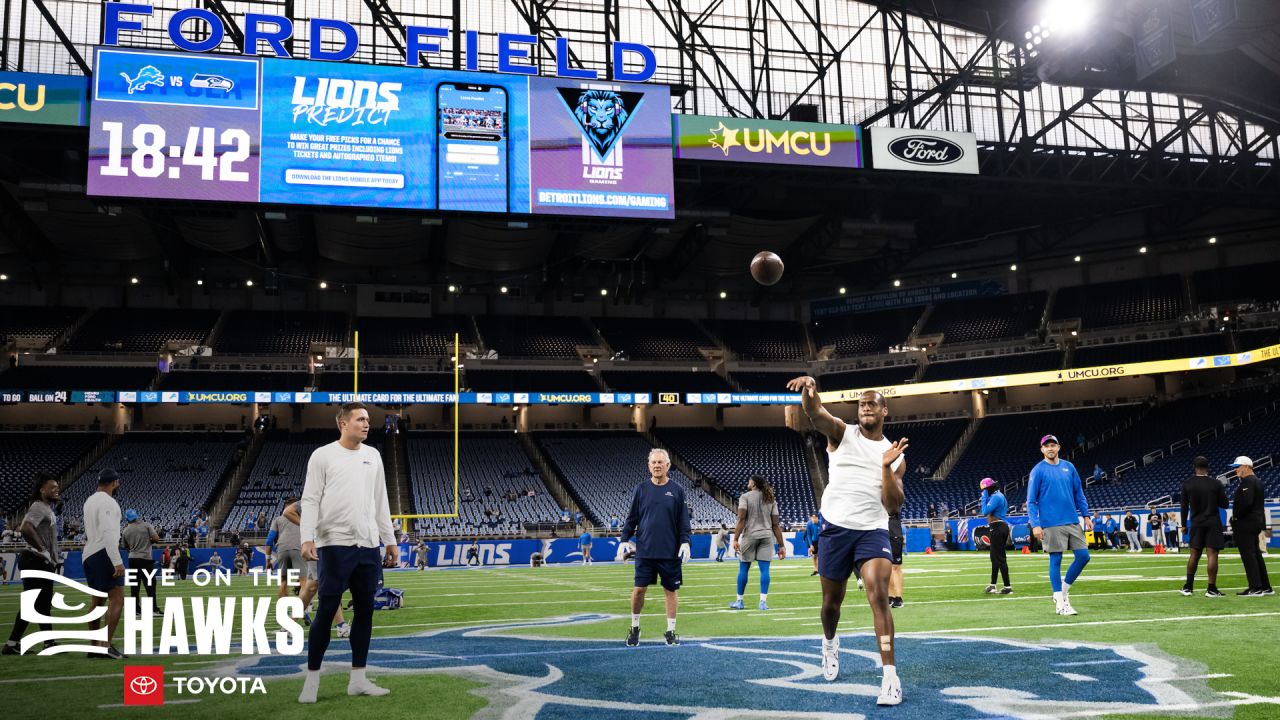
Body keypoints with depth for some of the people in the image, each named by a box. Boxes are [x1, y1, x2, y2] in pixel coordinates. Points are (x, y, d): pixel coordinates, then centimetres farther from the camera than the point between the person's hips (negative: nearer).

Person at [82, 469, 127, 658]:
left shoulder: (89, 501, 16)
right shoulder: (107, 502, -12)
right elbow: (108, 532, -21)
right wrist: (117, 561, -24)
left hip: (89, 555, 10)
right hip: (104, 554, -10)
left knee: (97, 601, 15)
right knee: (117, 599, -12)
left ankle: (94, 647, 18)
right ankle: (106, 645, -20)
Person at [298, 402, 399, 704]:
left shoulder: (372, 455, 13)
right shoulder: (322, 455, -2)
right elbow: (310, 500, -6)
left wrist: (390, 540, 14)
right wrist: (307, 538, -17)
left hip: (368, 545, 5)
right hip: (335, 545, -5)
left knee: (364, 610, 7)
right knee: (326, 611, -3)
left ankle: (358, 679, 15)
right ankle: (312, 679, 8)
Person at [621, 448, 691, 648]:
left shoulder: (677, 490, 2)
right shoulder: (641, 489, 3)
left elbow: (683, 520, 3)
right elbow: (631, 517, 8)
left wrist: (685, 541, -6)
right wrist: (625, 539, 2)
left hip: (670, 552, 0)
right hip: (644, 551, 0)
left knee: (671, 590, 6)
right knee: (639, 589, 1)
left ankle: (670, 631, 18)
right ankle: (635, 628, 19)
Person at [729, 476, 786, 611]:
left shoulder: (745, 497, -1)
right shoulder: (771, 500, 11)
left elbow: (741, 519, -11)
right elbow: (775, 525, 7)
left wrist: (735, 539, -14)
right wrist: (781, 545, 8)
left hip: (749, 536, -3)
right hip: (767, 537, 3)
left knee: (743, 569, 7)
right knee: (764, 569, 0)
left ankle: (739, 601, 13)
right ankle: (763, 602, -6)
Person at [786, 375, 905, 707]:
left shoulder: (895, 456, 7)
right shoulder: (842, 433, 2)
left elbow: (893, 506, -1)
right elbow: (814, 414, -20)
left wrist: (887, 467, -15)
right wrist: (809, 388, -43)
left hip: (873, 531, 0)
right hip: (835, 528, 0)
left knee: (879, 596, -18)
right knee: (832, 600, 12)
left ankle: (890, 676, -16)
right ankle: (829, 643, 45)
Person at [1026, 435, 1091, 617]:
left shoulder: (1069, 467, 11)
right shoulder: (1038, 470, -3)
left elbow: (1079, 493, 16)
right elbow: (1031, 501, -5)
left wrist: (1086, 515, 8)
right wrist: (1035, 524, -13)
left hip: (1073, 521, 5)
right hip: (1052, 524, -5)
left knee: (1083, 556, 2)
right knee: (1055, 560, -1)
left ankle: (1064, 589, 22)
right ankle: (1060, 602, 7)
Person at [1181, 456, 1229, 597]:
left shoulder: (1187, 484, -1)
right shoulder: (1216, 484, -6)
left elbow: (1184, 506, 2)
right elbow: (1224, 504, -2)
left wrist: (1184, 524, 11)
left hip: (1196, 523, 2)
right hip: (1213, 523, -2)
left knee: (1194, 554, 11)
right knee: (1212, 554, -3)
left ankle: (1188, 587, 14)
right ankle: (1211, 589, -5)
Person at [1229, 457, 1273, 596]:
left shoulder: (1247, 481, -15)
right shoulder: (1257, 481, 18)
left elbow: (1246, 503, -26)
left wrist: (1236, 516, -13)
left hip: (1245, 523, -10)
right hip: (1257, 521, 10)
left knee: (1248, 555, -7)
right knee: (1255, 554, 14)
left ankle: (1255, 588, -6)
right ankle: (1266, 587, 18)